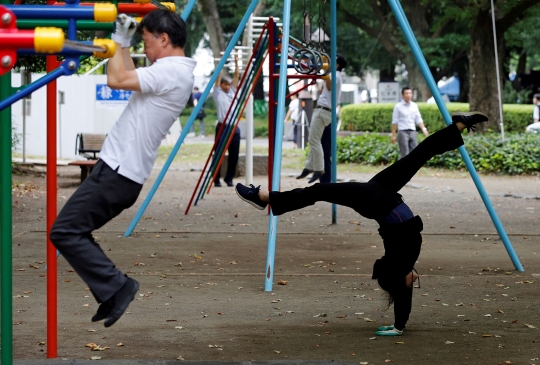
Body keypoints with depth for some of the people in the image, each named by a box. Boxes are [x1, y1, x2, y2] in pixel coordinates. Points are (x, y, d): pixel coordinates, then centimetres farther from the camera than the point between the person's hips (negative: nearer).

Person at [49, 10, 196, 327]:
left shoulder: (170, 71, -17)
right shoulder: (177, 71, 15)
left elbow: (117, 80, -20)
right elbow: (130, 77, 29)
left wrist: (120, 42, -7)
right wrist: (124, 45, 23)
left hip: (117, 171, -10)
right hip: (125, 171, 10)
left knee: (65, 232, -9)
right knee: (75, 231, 16)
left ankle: (116, 287, -9)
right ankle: (114, 292, 15)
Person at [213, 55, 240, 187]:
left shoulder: (232, 92, 14)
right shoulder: (218, 93, 3)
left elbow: (237, 76, 12)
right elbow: (218, 76, -3)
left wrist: (236, 62, 6)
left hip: (234, 128, 5)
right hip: (222, 127, -5)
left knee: (234, 155, 6)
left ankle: (229, 178, 17)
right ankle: (216, 179, 6)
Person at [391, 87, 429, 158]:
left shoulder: (414, 106, 11)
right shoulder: (398, 106, -1)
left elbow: (418, 119, 12)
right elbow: (394, 121, -1)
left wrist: (424, 129, -4)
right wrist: (393, 135, -3)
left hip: (412, 132, 5)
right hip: (403, 132, -5)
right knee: (404, 155, -9)